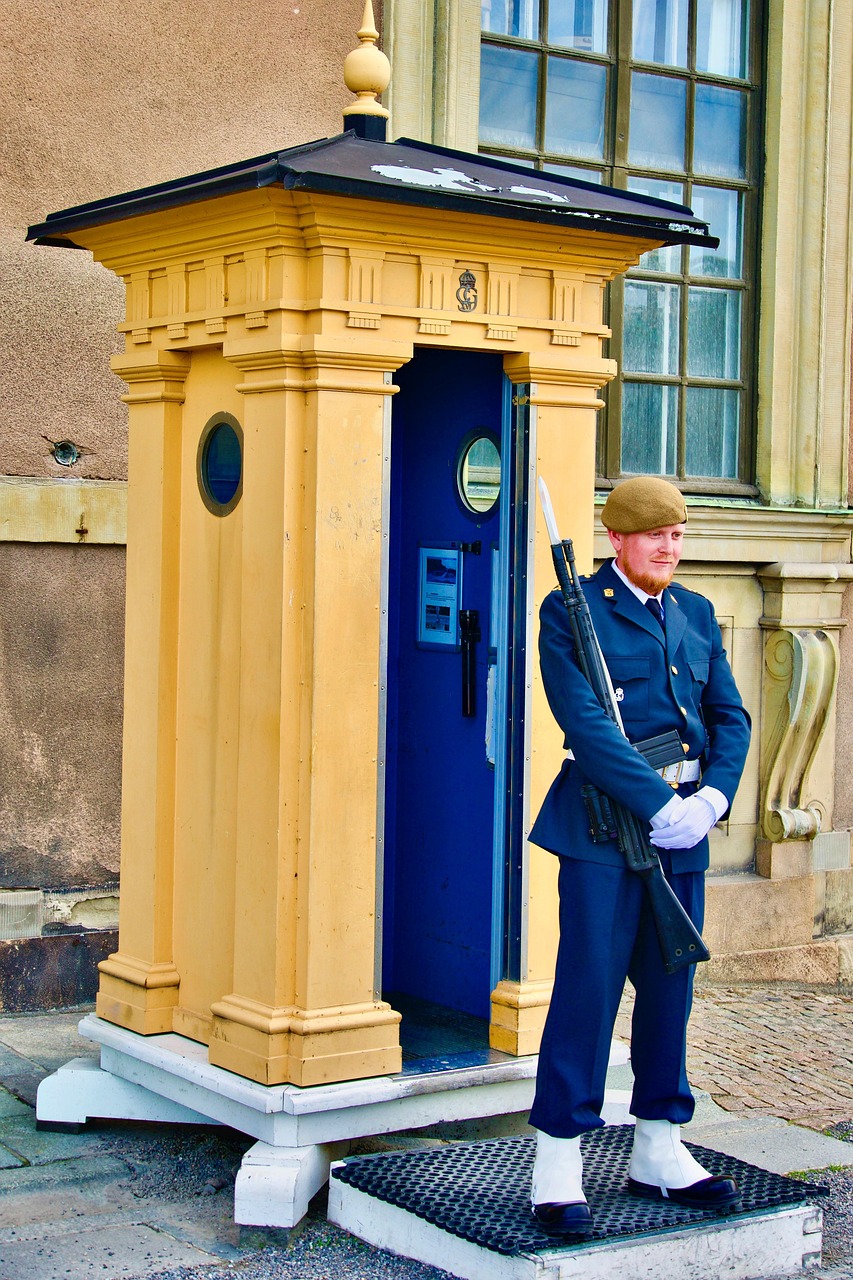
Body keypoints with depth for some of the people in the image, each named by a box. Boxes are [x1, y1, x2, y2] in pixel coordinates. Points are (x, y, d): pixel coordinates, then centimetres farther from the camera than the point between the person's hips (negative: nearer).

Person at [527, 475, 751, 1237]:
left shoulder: (697, 615, 15)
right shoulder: (572, 612, -5)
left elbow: (730, 716, 11)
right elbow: (586, 724, -15)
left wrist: (712, 798, -7)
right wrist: (660, 805, -20)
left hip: (683, 826, 6)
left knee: (670, 989, 12)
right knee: (588, 988, -5)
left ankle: (659, 1154, 23)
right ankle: (558, 1168, 2)